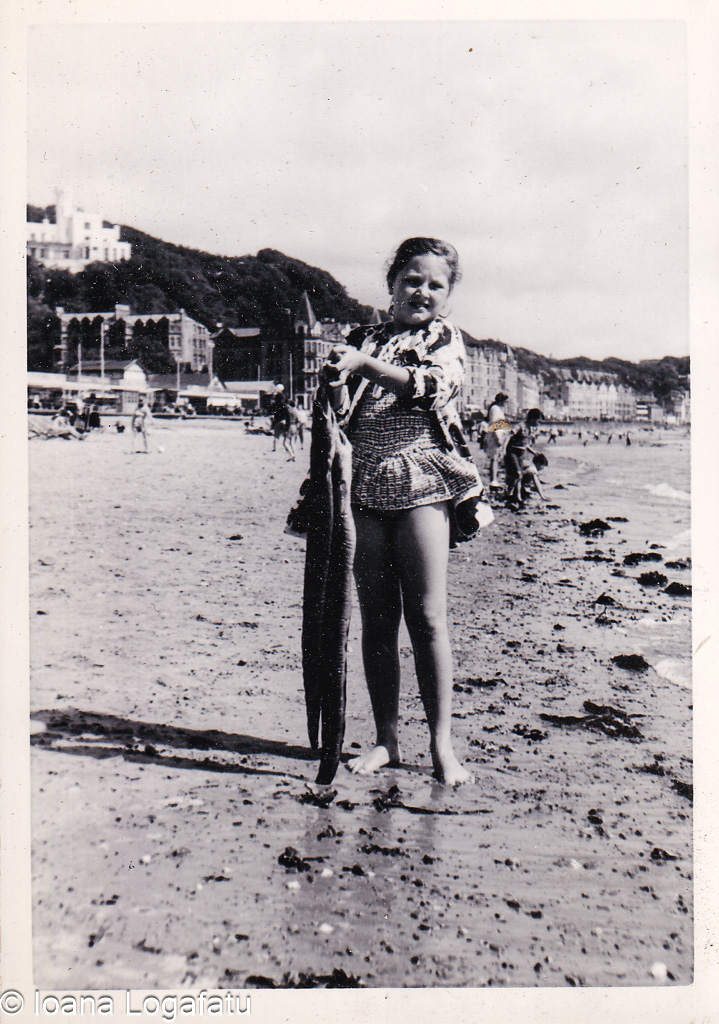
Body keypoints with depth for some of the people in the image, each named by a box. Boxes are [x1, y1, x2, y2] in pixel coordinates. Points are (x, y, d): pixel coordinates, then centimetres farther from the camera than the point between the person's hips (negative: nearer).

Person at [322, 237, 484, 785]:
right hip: (367, 489, 3)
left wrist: (365, 364, -19)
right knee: (376, 617, 5)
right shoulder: (363, 339, 17)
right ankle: (386, 738, 16)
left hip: (423, 487, -3)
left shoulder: (446, 339, 8)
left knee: (428, 616, -6)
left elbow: (432, 385, -13)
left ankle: (442, 744, 4)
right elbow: (342, 416, 16)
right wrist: (334, 377, -4)